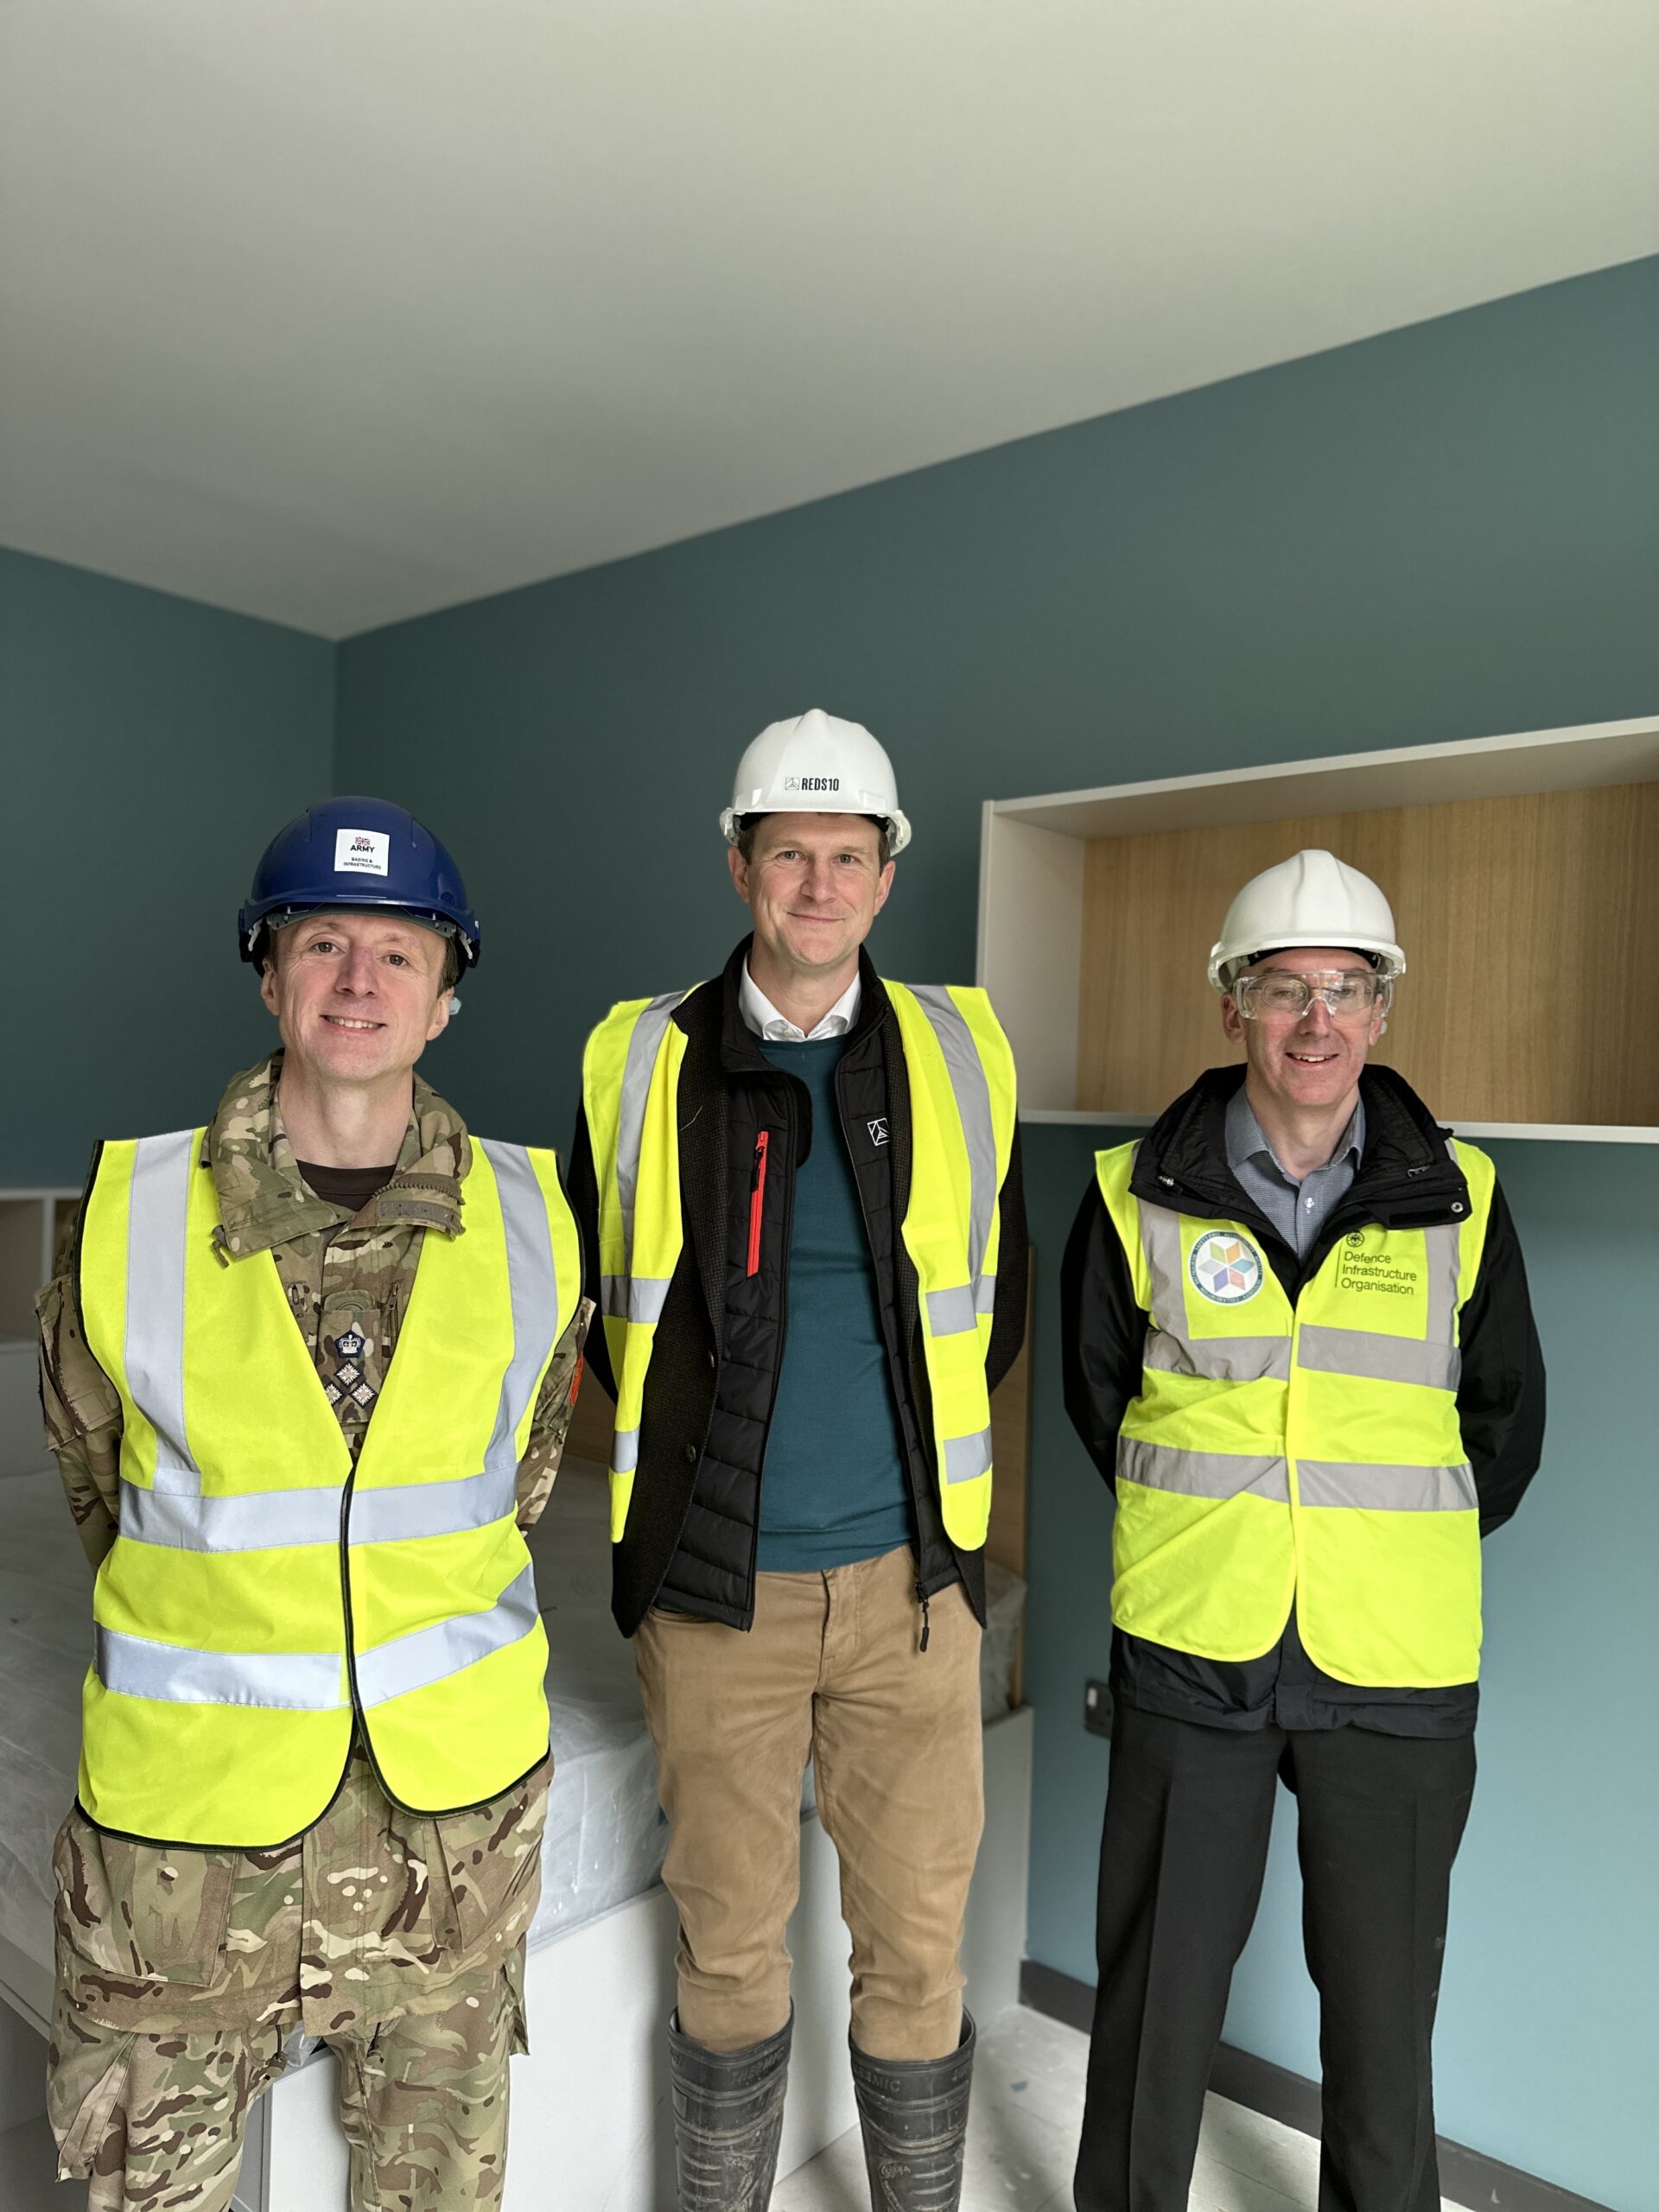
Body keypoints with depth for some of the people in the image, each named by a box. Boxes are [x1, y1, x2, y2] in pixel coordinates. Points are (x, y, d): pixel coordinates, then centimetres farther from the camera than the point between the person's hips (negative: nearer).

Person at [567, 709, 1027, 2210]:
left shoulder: (961, 1057, 0)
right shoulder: (640, 1065, -3)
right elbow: (595, 1302, 9)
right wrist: (682, 1453, 9)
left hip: (907, 1577, 1)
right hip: (713, 1584, 0)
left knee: (918, 1940, 13)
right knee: (730, 1942, 15)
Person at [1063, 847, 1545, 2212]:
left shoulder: (1459, 1201, -2)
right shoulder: (1140, 1197, -5)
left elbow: (1508, 1422, 10)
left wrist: (1398, 1551, 9)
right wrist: (1208, 1538, 9)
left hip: (1397, 1658, 1)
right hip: (1191, 1648, 0)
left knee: (1385, 1984, 16)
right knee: (1162, 1973, 14)